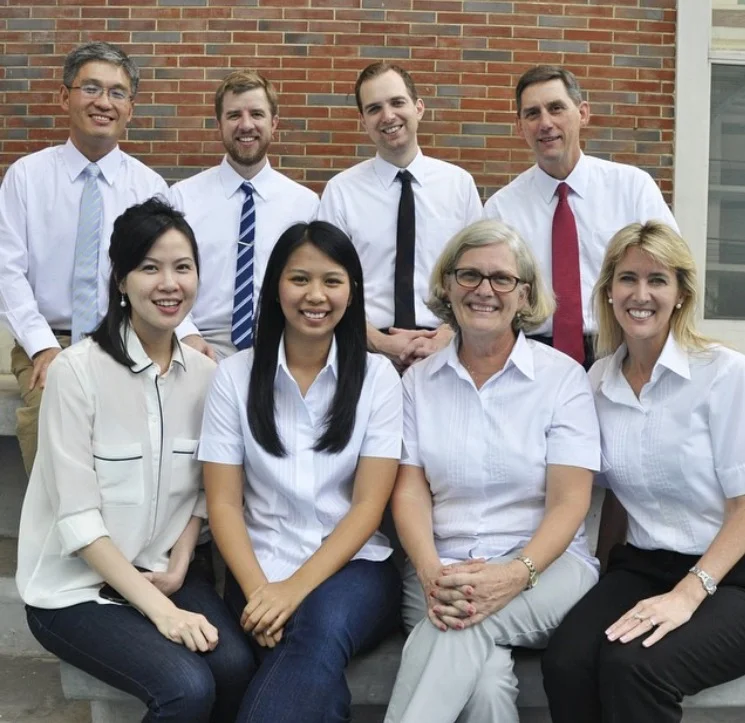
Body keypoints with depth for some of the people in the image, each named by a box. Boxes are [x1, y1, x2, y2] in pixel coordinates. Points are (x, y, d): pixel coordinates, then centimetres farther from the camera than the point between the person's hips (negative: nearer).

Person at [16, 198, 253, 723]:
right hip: (74, 587, -4)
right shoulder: (77, 370, -16)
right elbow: (77, 516, -18)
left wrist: (177, 569, -8)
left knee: (236, 666, -21)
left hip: (162, 572, 5)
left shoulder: (205, 374, 1)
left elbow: (201, 492, 8)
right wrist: (158, 607, -21)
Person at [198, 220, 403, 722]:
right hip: (262, 570, 0)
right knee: (312, 664, -31)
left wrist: (297, 588, -17)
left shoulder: (378, 376, 1)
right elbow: (224, 503, 0)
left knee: (321, 627, -34)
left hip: (353, 566, 0)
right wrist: (259, 590, -16)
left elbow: (369, 504, -5)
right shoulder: (236, 374, 3)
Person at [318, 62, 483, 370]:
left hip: (444, 349, 1)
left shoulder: (460, 183, 3)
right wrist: (379, 341, -13)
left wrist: (445, 336, -12)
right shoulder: (340, 190, -1)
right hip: (365, 350, -1)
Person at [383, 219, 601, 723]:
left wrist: (517, 573, -23)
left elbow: (569, 502, -5)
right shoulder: (419, 381, 9)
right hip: (443, 572, 1)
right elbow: (410, 491, 1)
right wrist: (431, 572, -18)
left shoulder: (562, 376, 2)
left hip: (545, 567, -1)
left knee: (466, 629, -35)